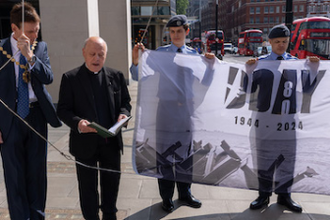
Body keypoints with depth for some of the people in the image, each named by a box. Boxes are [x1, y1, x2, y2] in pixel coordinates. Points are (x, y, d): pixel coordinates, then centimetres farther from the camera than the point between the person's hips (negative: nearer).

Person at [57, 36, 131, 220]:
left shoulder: (116, 76, 4)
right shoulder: (70, 78, -4)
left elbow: (125, 101, 11)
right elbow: (63, 109, -6)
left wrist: (123, 113, -12)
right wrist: (77, 123, -25)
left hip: (112, 140, 3)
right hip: (85, 141, -3)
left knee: (112, 180, 18)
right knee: (88, 186, 10)